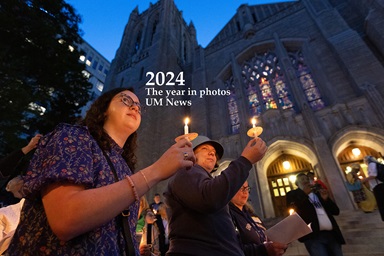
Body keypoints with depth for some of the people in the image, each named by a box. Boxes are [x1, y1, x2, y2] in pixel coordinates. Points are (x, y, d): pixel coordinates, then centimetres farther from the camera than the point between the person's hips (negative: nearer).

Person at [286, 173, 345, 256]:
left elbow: (336, 211, 15)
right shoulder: (293, 194, 2)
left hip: (332, 234, 5)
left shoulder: (318, 193, 17)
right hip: (313, 237, -5)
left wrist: (326, 199, -3)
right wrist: (304, 194, -14)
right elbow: (293, 211, -14)